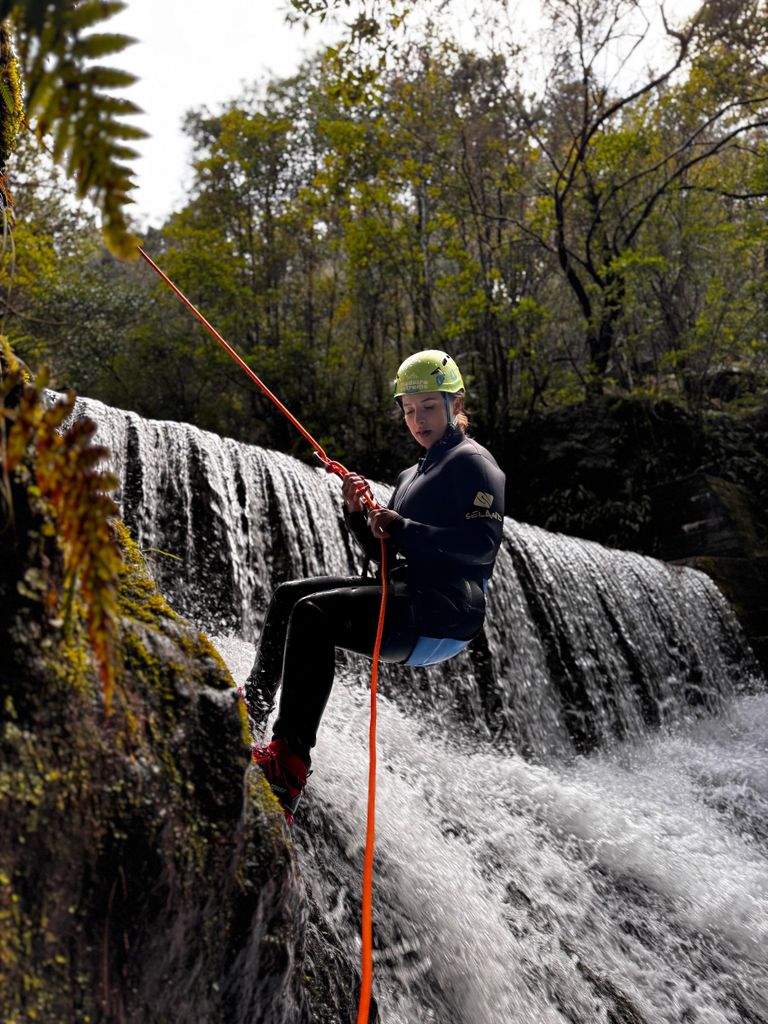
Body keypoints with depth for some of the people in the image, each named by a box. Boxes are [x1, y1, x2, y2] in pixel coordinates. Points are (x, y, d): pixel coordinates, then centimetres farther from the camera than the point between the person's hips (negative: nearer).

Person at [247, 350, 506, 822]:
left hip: (443, 614, -9)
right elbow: (388, 556, 22)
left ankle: (290, 760, -29)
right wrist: (359, 515, 4)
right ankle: (250, 712, 8)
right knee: (288, 595, 5)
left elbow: (484, 543, -18)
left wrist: (403, 528, -17)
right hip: (405, 602, 9)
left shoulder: (472, 461, -2)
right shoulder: (413, 476, 25)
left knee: (315, 612, -26)